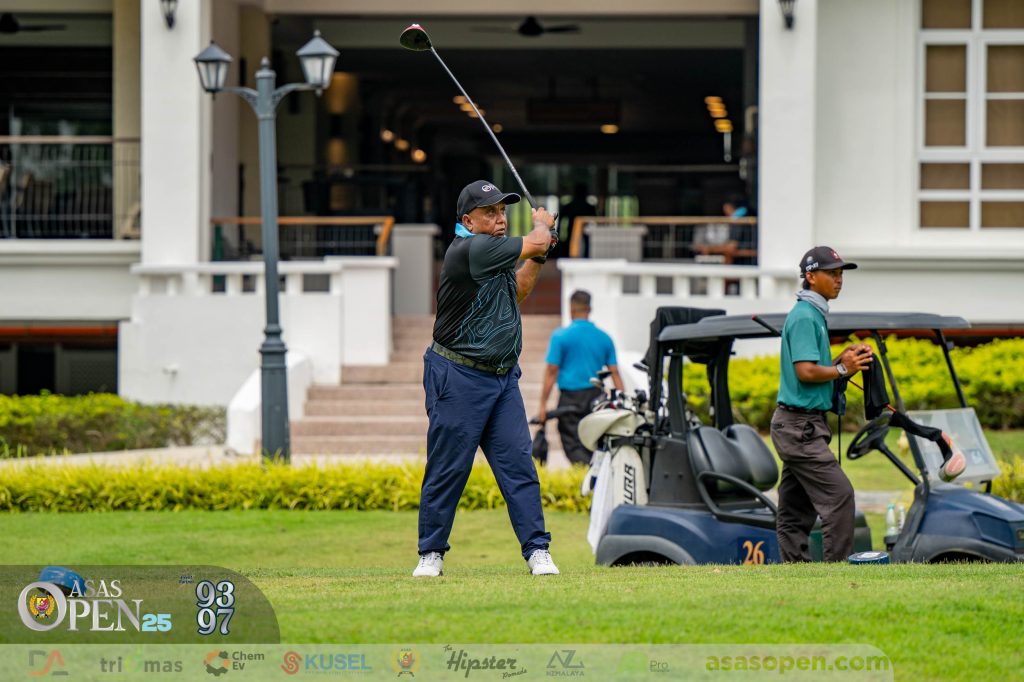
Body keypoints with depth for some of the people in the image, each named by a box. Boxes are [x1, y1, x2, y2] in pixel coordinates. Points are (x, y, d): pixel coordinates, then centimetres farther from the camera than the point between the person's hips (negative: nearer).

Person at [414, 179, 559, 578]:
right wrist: (541, 224, 9)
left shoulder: (494, 252, 12)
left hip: (502, 379, 8)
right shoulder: (470, 248, -17)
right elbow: (536, 242, -13)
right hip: (458, 378, -8)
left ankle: (536, 551, 1)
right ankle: (431, 554, 10)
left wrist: (537, 258, 17)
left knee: (518, 465, 1)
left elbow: (516, 294, 29)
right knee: (448, 469, -1)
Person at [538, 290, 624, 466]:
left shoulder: (560, 336, -4)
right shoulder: (604, 338, 7)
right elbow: (614, 373, 5)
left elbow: (551, 371, -6)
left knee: (574, 445, -6)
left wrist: (543, 404, -4)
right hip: (596, 397, 4)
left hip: (570, 398, -4)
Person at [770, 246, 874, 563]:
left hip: (797, 426, 11)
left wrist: (840, 360, 7)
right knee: (838, 493, -13)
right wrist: (843, 369, -9)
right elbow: (806, 372, -21)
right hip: (800, 425, -11)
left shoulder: (815, 314, 19)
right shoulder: (804, 316, -13)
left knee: (796, 511, 9)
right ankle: (839, 569, -14)